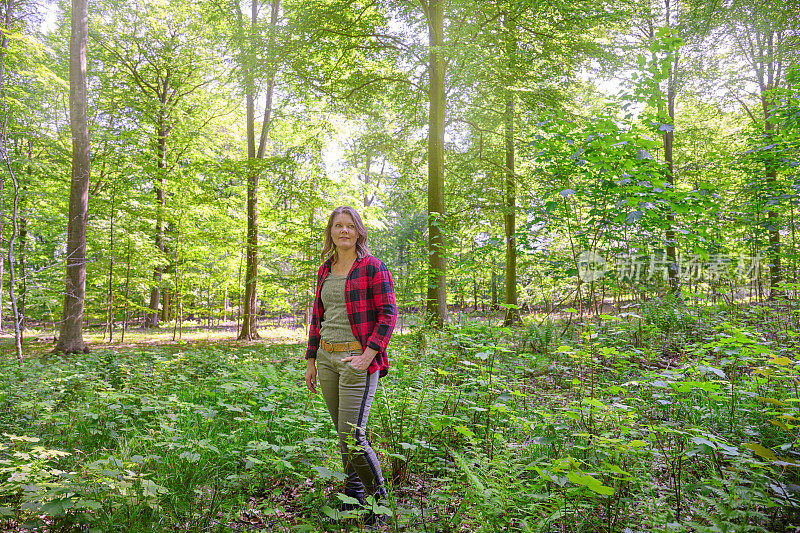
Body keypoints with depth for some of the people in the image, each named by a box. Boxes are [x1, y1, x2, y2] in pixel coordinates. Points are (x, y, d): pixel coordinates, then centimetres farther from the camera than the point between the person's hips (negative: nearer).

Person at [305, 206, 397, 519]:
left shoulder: (372, 267, -4)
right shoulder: (325, 270, 14)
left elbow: (388, 315, -10)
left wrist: (367, 356, -17)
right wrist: (311, 360, 15)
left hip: (357, 359, -6)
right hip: (327, 358, 6)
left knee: (352, 437, -10)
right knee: (343, 434, 13)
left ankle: (380, 501, 10)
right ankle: (353, 497, 28)